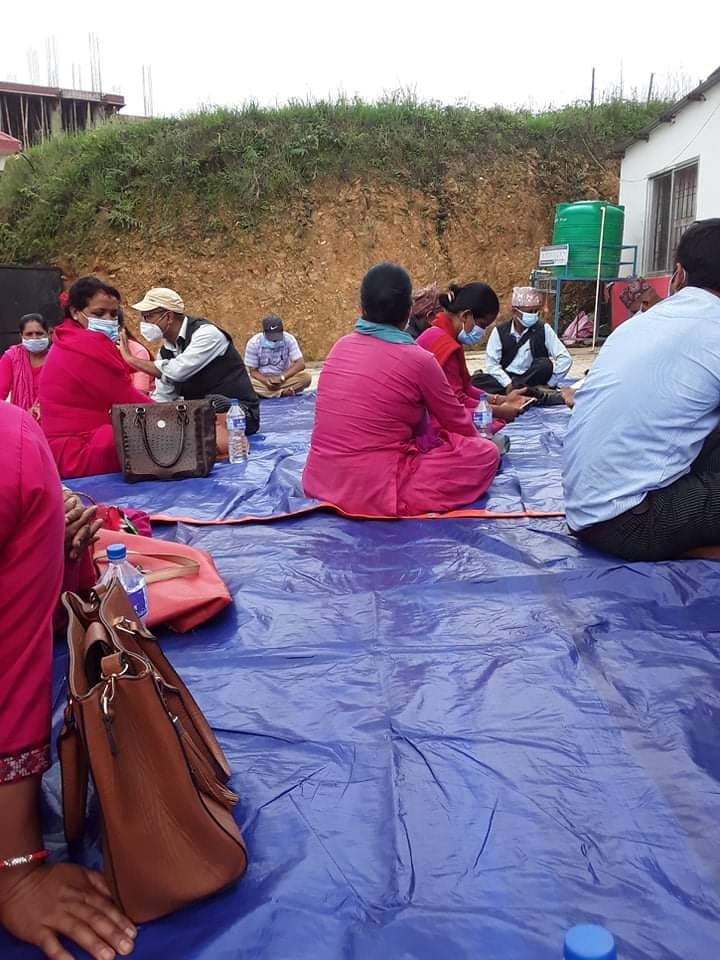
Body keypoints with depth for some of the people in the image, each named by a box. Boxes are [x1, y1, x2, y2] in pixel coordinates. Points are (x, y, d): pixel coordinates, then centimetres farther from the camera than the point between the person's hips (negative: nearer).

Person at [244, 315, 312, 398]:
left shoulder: (289, 339, -10)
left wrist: (282, 377, -25)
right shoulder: (253, 343, -11)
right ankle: (283, 392, -28)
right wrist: (266, 381, -28)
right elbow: (253, 371, -8)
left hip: (284, 379, 1)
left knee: (306, 377, -27)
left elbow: (301, 364, -14)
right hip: (263, 380, -1)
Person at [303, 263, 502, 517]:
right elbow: (458, 424, 8)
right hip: (377, 493, -7)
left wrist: (430, 437, 30)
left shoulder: (341, 346, 6)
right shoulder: (418, 359, -10)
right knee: (485, 452, 5)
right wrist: (477, 439, 31)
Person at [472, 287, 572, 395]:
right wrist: (508, 384, -21)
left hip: (533, 381, 0)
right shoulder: (500, 331, -1)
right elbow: (493, 364, -6)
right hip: (506, 379, 0)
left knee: (545, 364, -30)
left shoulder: (544, 330, -3)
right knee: (476, 380, -25)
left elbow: (565, 359, -8)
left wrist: (549, 384, -15)